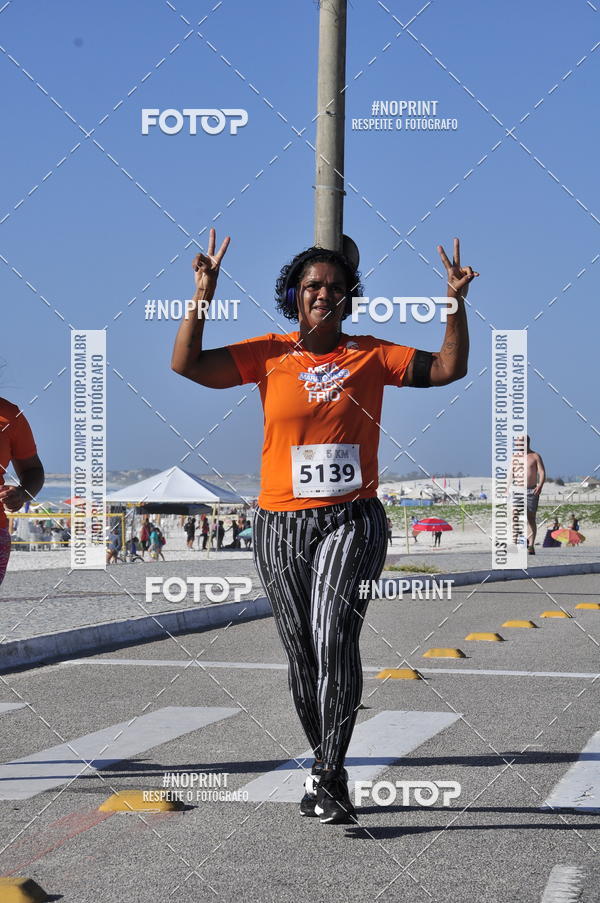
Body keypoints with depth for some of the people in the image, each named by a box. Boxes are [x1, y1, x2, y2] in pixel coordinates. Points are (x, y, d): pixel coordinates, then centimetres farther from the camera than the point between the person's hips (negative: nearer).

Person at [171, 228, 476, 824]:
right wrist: (204, 294, -13)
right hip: (281, 524, 2)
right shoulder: (268, 355, 3)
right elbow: (186, 364, -5)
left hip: (353, 521, -2)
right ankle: (326, 765, 25)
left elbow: (449, 368, 2)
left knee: (334, 639, -19)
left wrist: (455, 303, -8)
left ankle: (328, 776, -15)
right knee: (301, 652, 9)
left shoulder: (370, 355, 4)